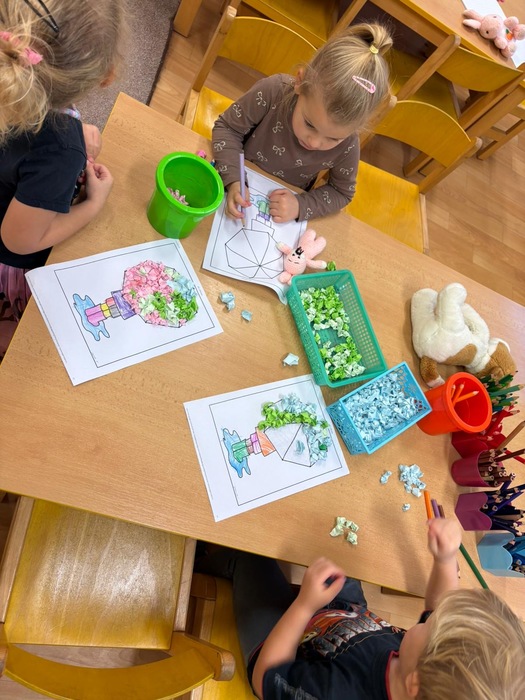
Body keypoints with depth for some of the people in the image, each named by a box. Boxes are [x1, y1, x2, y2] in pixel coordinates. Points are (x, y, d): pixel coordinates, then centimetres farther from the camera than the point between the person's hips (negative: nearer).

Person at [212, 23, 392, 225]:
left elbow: (342, 192, -7)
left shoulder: (347, 145, -24)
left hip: (283, 204, 3)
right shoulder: (272, 92, -29)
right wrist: (233, 180, -30)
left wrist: (300, 206, -24)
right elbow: (227, 127, -15)